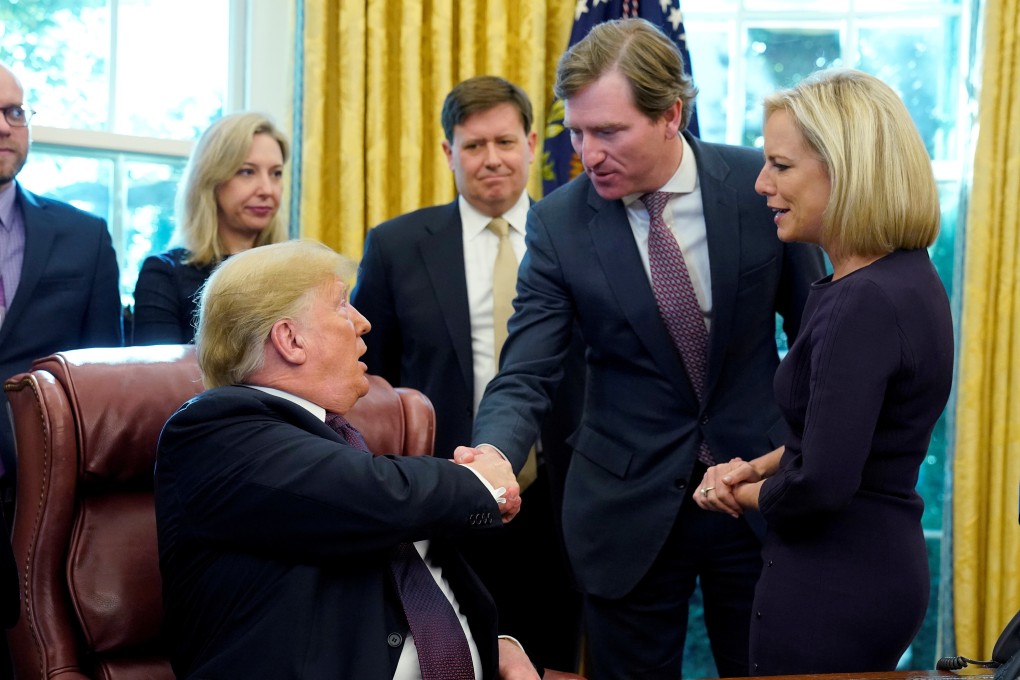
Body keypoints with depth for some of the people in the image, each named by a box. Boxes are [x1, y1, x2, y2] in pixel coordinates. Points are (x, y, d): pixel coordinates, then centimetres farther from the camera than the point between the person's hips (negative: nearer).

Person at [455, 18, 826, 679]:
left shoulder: (761, 184, -9)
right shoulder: (558, 222, -10)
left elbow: (813, 332, 3)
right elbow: (526, 377, -11)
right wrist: (492, 455, -31)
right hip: (631, 506, 0)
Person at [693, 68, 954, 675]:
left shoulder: (866, 304, -24)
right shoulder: (906, 277, 7)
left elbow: (822, 484, -27)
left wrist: (747, 493, -7)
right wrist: (759, 465, 4)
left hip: (833, 589, -10)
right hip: (884, 563, 10)